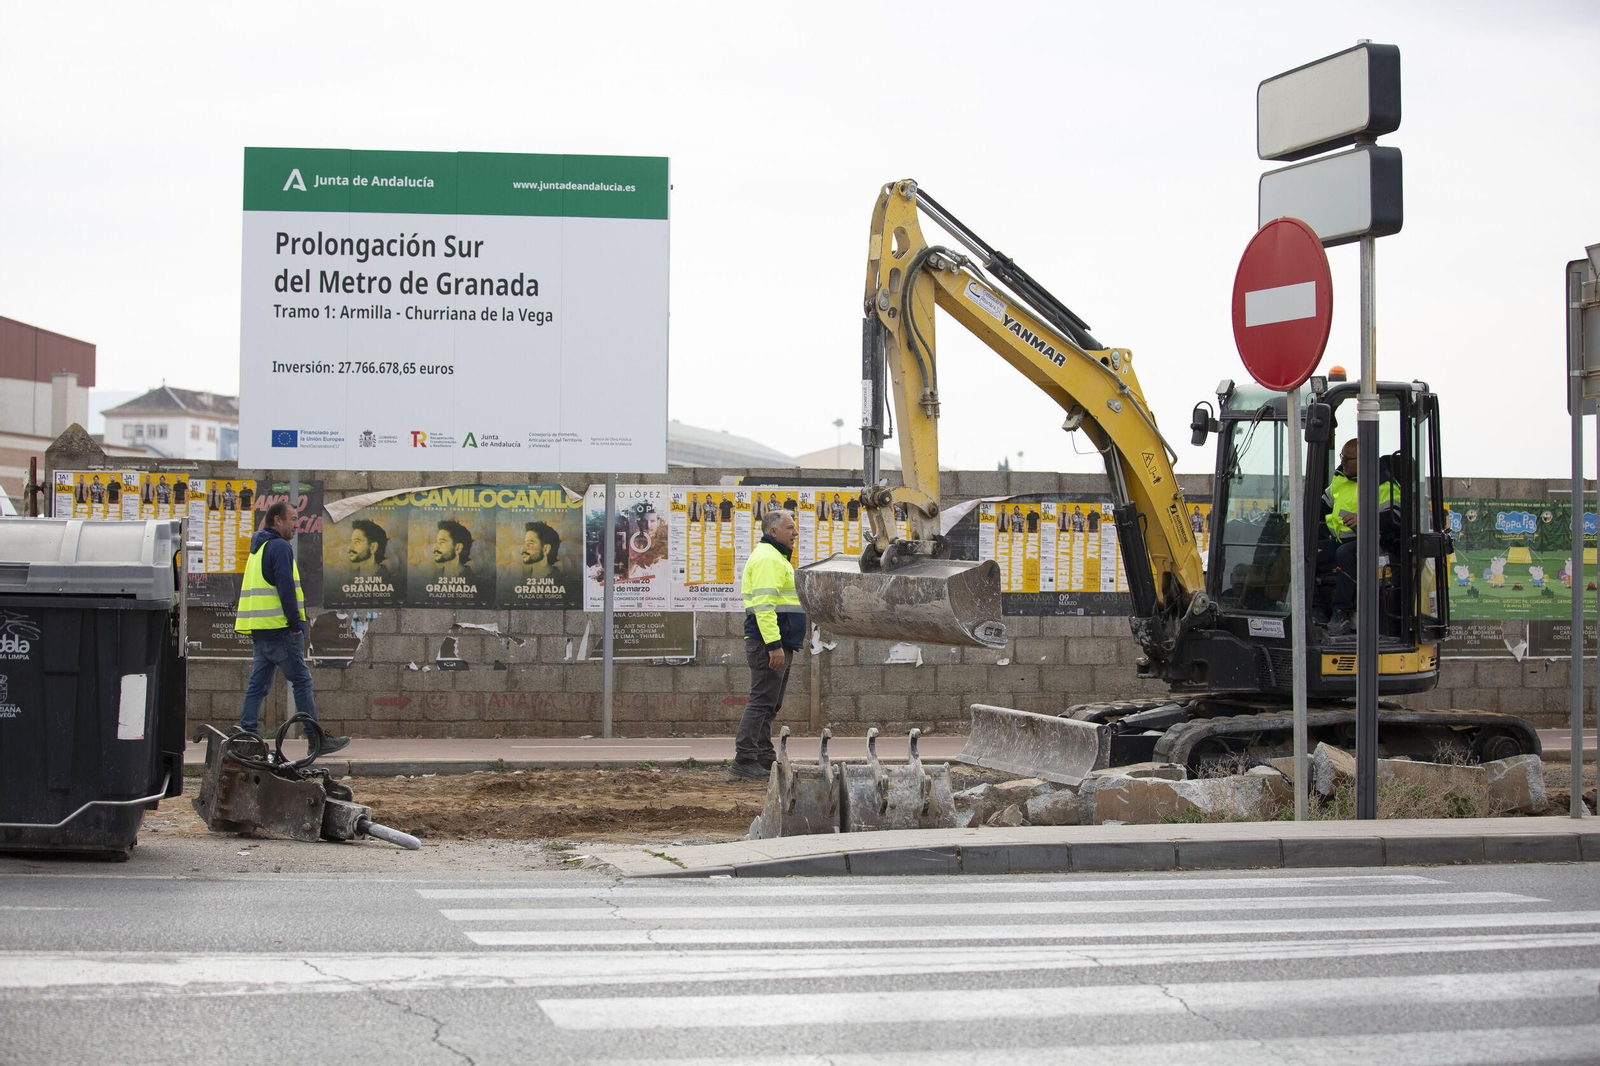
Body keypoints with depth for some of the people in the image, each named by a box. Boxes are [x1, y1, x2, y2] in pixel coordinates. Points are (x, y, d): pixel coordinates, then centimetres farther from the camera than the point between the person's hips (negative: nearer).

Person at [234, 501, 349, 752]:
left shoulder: (257, 548, 20)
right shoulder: (280, 547, -10)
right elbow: (285, 587, -18)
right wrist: (296, 623, -15)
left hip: (258, 628, 9)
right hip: (279, 627, -9)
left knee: (258, 683, 9)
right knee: (301, 681, -4)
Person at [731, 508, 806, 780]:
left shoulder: (777, 558, 22)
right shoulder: (767, 558, -13)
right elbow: (763, 604, -22)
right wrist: (774, 645, -26)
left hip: (780, 645, 11)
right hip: (770, 644, -11)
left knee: (769, 705, 12)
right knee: (762, 702, -10)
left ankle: (765, 760, 17)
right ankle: (744, 760, -10)